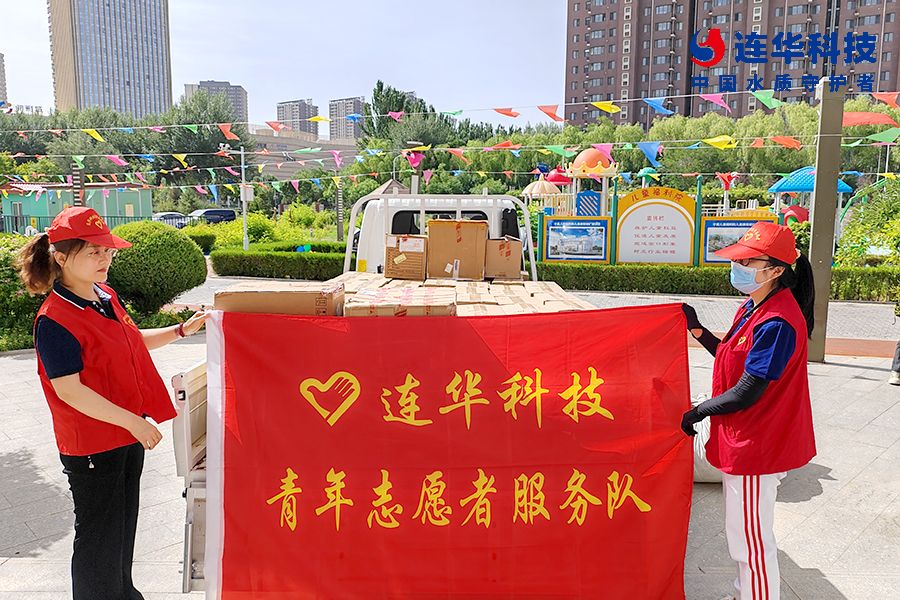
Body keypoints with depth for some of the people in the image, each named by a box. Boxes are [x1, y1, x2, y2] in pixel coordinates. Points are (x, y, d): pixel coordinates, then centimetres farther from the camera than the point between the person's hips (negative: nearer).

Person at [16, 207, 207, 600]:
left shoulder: (107, 297, 5)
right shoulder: (55, 320, -22)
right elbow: (69, 390, -24)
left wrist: (180, 331, 11)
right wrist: (133, 422, -26)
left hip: (129, 433, 9)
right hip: (92, 444, -9)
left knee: (124, 522, 24)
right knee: (98, 536, 8)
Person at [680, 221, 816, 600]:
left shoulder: (776, 322, -26)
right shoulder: (753, 308, 6)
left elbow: (747, 393, -25)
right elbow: (733, 358, 15)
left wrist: (699, 411, -11)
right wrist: (697, 330, 4)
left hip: (756, 447, -10)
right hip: (743, 442, 10)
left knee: (750, 538, 4)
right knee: (745, 533, 25)